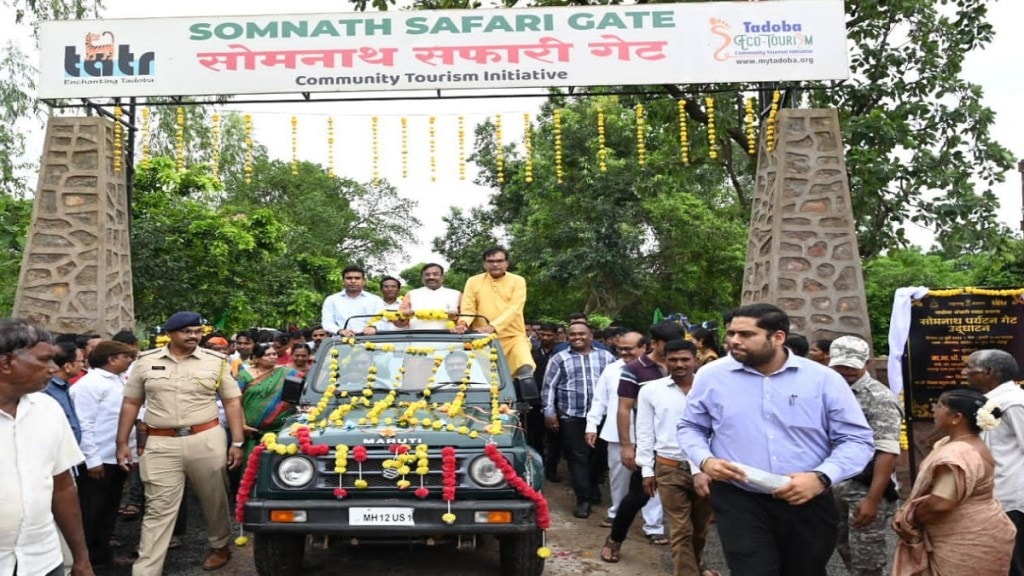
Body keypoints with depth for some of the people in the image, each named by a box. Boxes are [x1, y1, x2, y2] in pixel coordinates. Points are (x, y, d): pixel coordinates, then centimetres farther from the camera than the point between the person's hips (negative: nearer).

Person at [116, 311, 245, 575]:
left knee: (215, 500, 14)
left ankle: (220, 545, 38)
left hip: (207, 440, 0)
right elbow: (131, 404, 10)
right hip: (160, 445, 0)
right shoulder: (145, 362, 4)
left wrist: (237, 442, -2)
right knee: (159, 510, 1)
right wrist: (122, 443, 5)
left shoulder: (216, 361, 0)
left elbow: (232, 402, 3)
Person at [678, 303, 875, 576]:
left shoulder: (824, 379, -5)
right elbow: (691, 428, 10)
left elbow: (856, 440, -2)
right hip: (739, 502, -1)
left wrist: (821, 477, -18)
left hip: (808, 503, 2)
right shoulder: (711, 376, -2)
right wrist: (705, 460, -11)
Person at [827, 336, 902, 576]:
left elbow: (887, 452, -20)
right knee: (844, 548, 18)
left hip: (865, 487, -7)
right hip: (834, 485, 7)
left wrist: (873, 499, -24)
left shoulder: (879, 398, -14)